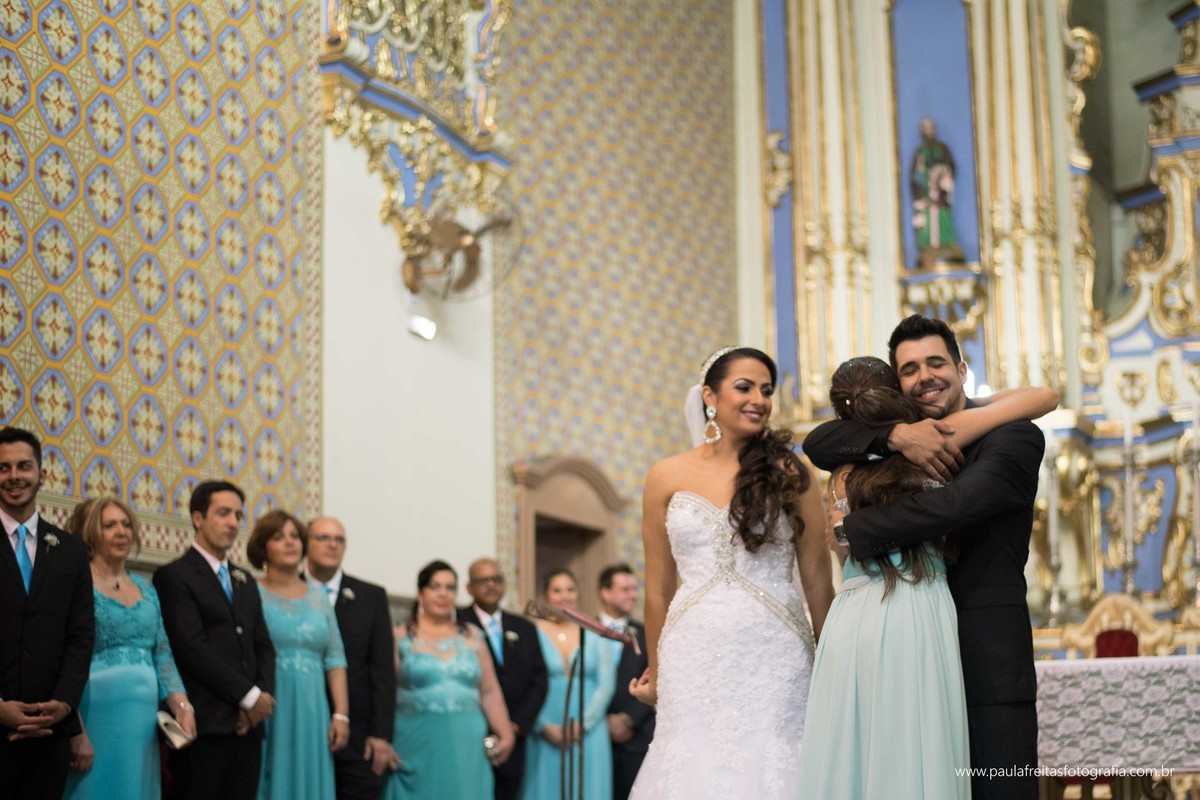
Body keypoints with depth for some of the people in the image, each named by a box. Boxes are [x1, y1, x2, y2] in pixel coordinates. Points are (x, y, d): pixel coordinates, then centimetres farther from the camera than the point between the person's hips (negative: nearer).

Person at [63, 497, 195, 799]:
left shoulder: (146, 589, 15)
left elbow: (163, 656, 14)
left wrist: (182, 707, -2)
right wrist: (75, 731, -17)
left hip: (143, 718, 6)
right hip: (96, 716, -6)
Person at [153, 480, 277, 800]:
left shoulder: (245, 581, 22)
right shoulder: (174, 576, -2)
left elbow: (263, 646, 17)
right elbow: (193, 649, -12)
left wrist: (263, 696, -3)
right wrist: (250, 695, -11)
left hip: (247, 723, 7)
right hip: (204, 724, -7)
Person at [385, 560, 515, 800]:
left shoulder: (472, 638, 13)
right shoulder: (400, 638, 4)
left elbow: (490, 692, 11)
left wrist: (505, 734, -1)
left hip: (467, 746, 3)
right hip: (418, 745, -3)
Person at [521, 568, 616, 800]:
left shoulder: (594, 633, 6)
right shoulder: (533, 632, 0)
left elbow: (606, 684, 3)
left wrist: (583, 724, -6)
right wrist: (545, 726, -10)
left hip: (588, 733, 2)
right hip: (546, 734, -2)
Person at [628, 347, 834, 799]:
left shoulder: (789, 474, 3)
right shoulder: (668, 478, 5)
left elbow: (818, 583, 5)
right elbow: (658, 589, 11)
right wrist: (654, 672, 16)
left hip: (774, 659, -1)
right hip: (694, 659, 1)